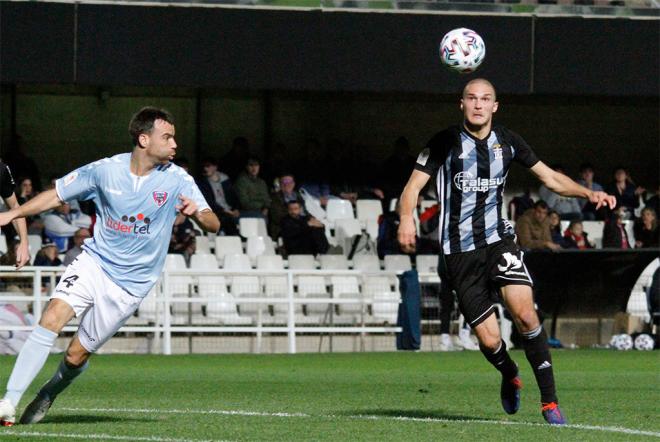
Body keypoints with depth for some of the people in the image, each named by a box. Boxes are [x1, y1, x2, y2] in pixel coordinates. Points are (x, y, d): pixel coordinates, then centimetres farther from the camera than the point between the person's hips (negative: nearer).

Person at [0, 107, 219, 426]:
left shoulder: (177, 180, -8)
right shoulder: (105, 171, -5)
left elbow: (213, 224, -12)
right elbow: (57, 195, 7)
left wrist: (196, 213, -35)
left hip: (131, 283, 0)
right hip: (94, 262, 1)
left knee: (76, 356, -1)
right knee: (52, 317, -24)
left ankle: (47, 395, 32)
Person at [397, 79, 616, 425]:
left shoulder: (507, 142, 6)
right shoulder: (446, 143, -4)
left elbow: (551, 179, 13)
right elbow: (413, 186, -7)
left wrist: (589, 193, -4)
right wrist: (406, 217, -28)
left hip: (497, 240, 2)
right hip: (459, 252, -2)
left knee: (524, 313, -22)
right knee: (490, 340, -6)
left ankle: (549, 401, -14)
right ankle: (510, 377, 31)